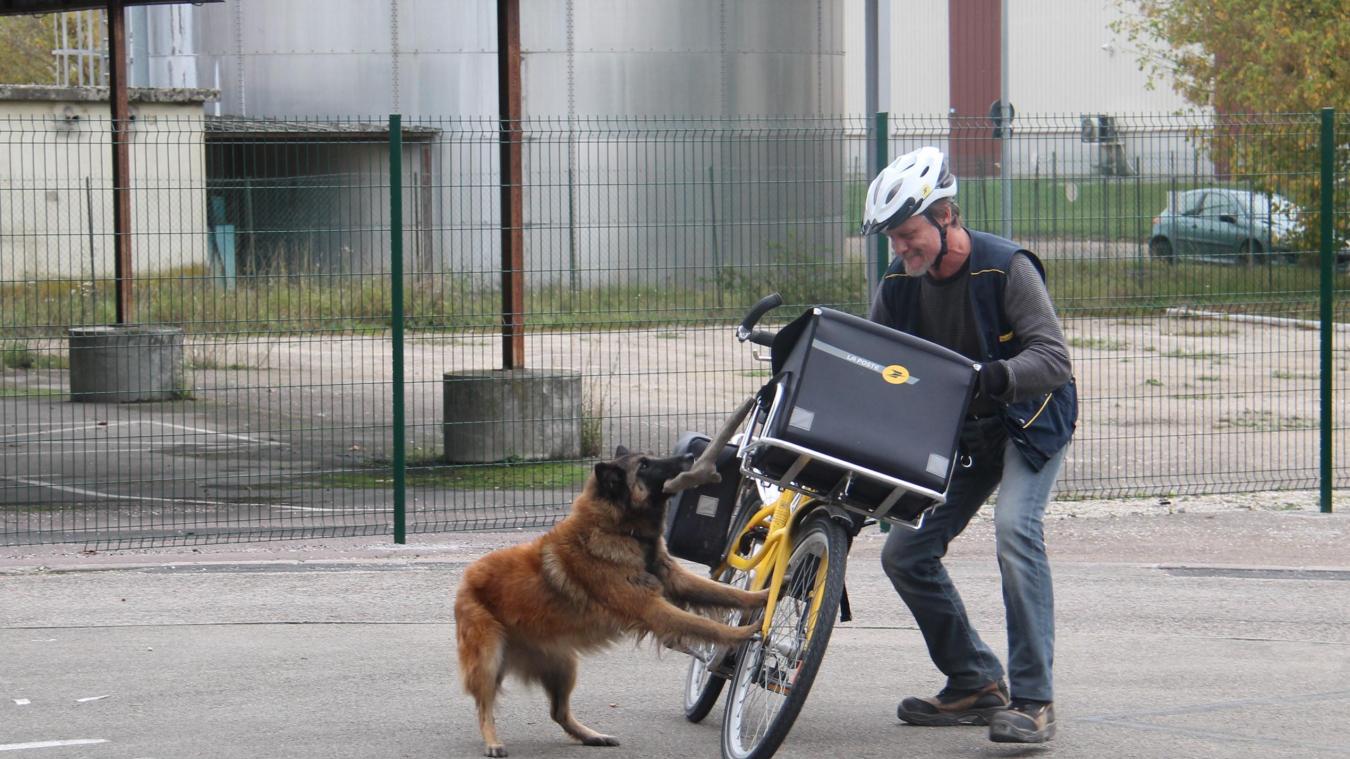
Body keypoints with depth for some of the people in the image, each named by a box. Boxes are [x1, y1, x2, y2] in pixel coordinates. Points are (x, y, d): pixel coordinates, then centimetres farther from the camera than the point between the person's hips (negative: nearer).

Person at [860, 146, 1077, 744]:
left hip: (1029, 421, -7)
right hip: (957, 434, 7)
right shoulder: (899, 287, -4)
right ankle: (976, 685, 13)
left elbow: (1053, 358, -29)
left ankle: (1033, 700, -27)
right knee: (905, 554, 0)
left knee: (1015, 528, -29)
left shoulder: (1006, 268, -22)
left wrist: (994, 376, -47)